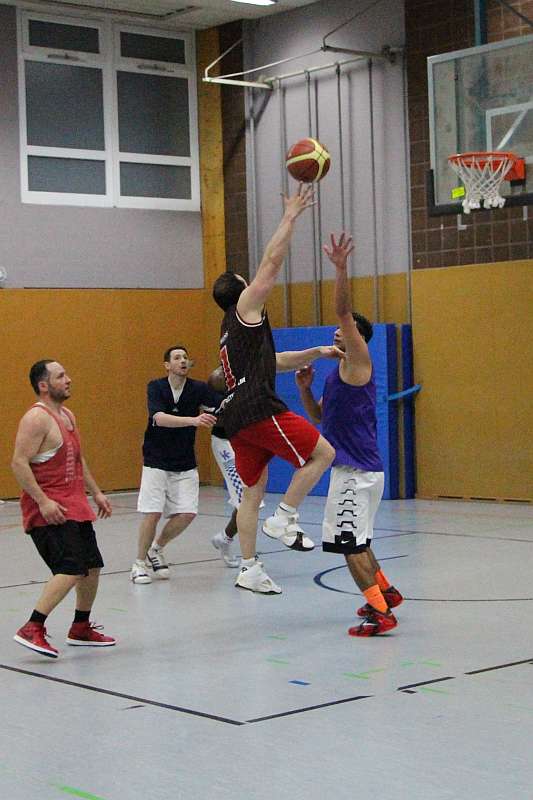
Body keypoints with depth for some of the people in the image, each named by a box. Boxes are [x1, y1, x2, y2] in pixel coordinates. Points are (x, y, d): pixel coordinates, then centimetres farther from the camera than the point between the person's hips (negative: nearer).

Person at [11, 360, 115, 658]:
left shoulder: (68, 416, 15)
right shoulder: (36, 418, -15)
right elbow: (19, 463, -21)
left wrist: (96, 493, 20)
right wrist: (43, 501, -25)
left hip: (75, 505, 10)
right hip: (49, 510, -10)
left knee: (92, 567, 14)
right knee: (71, 570, -20)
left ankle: (81, 629, 29)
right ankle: (32, 630, -16)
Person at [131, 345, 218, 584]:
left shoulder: (199, 389, -6)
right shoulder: (156, 387, -12)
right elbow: (160, 418, -29)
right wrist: (193, 420, -43)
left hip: (185, 465, 3)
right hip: (157, 463, -3)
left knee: (187, 513, -7)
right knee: (153, 513, -10)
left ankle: (156, 549, 19)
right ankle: (140, 563, 9)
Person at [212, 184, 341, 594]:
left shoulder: (233, 332, 26)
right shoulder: (246, 309, 1)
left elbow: (276, 361, 33)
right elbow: (272, 262, -6)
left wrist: (316, 353, 25)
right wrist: (291, 216, -2)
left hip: (238, 419, 9)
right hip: (259, 411, -9)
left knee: (253, 493, 10)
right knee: (323, 453, -2)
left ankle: (249, 569, 10)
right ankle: (284, 519, -6)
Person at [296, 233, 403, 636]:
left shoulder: (358, 361, -8)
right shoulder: (341, 372, 19)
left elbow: (344, 312, -22)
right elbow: (319, 415, 24)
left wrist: (341, 269, -30)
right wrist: (305, 388, 9)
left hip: (358, 471, -10)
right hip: (355, 468, 10)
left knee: (350, 543, -10)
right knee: (355, 542, 21)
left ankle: (380, 613, -9)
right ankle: (385, 593, 35)